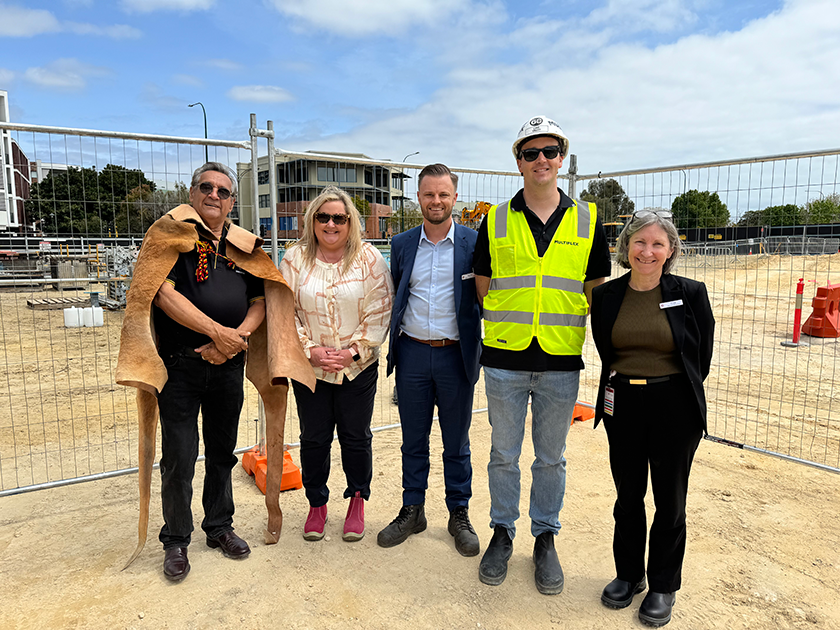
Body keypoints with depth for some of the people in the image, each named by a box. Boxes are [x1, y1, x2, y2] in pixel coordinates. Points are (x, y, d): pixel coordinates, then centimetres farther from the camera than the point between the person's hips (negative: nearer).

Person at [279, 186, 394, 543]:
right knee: (314, 438, 10)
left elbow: (379, 312, -5)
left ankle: (357, 501, 30)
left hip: (358, 367, -1)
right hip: (309, 367, 1)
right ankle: (317, 504, 30)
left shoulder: (369, 258, -3)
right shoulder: (295, 258, 1)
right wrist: (309, 349, -10)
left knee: (356, 437, 9)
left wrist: (353, 350, -13)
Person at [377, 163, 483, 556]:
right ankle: (412, 511, 30)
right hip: (412, 353, 3)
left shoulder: (474, 244, -2)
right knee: (413, 440, 14)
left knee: (457, 443, 11)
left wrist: (479, 350, -9)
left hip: (456, 356, -2)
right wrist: (391, 347, 6)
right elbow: (394, 299, 12)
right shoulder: (402, 244, 7)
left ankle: (459, 515, 28)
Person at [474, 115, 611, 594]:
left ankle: (546, 538, 34)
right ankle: (503, 532, 33)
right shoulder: (496, 221, 2)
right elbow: (483, 286, 9)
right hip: (505, 359, 0)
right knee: (504, 454, 13)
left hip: (562, 362, 0)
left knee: (551, 458, 14)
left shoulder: (587, 220, 4)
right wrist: (508, 322, 0)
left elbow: (597, 292, 8)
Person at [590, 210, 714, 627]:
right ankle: (629, 574, 35)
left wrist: (670, 389, 5)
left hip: (675, 409, -2)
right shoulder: (606, 296, -1)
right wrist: (630, 383, 6)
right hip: (623, 407, 2)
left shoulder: (690, 294, -7)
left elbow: (701, 359, 1)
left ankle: (663, 585, 31)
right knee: (628, 496, 14)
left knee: (669, 501, 11)